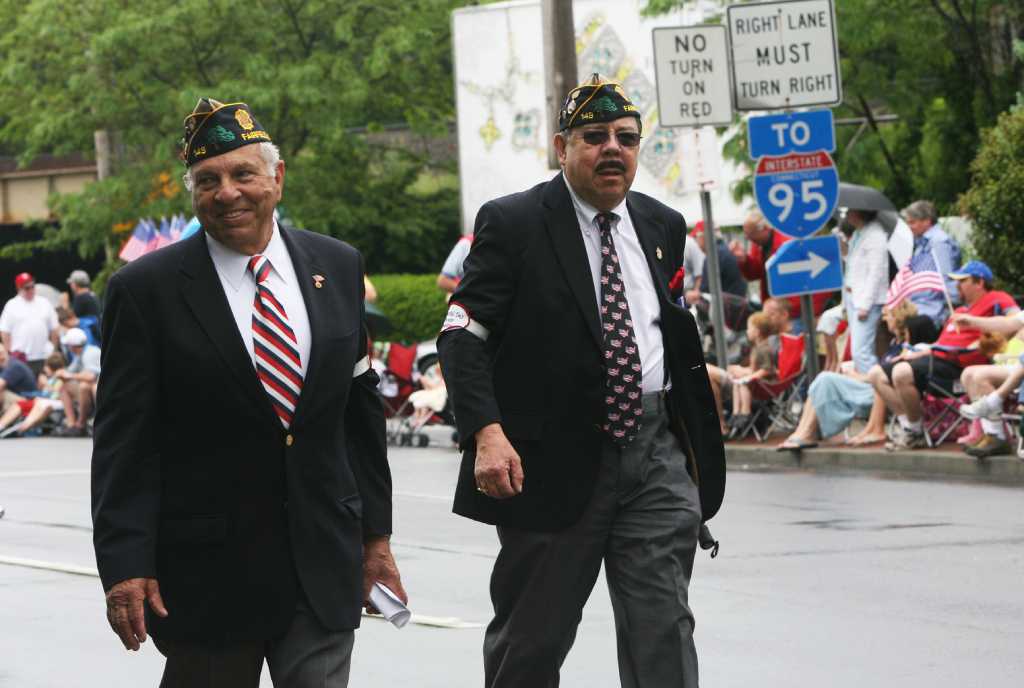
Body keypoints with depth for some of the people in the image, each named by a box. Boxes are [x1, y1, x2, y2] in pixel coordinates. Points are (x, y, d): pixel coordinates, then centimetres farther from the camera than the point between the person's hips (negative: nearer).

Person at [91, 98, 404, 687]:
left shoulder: (337, 267, 7)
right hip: (208, 569, -3)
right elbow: (124, 445, -7)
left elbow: (361, 407, 12)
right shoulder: (146, 290, -6)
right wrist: (125, 567, -13)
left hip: (324, 565, 3)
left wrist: (376, 533, 12)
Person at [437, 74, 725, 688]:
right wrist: (487, 432, -24)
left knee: (663, 626, -3)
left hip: (656, 450, 4)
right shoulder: (512, 224, -6)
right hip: (553, 461, -4)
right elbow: (463, 337, -10)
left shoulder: (663, 227, 11)